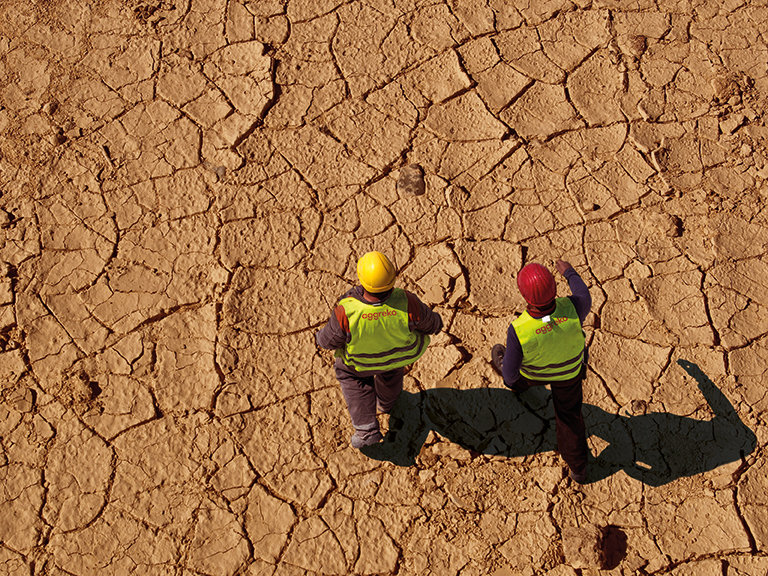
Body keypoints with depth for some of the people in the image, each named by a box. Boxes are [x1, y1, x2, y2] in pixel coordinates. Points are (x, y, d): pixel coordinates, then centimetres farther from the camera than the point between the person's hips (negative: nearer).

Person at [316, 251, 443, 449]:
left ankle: (366, 429, 27)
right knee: (392, 369, 37)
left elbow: (330, 340, -20)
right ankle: (386, 401, 66)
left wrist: (320, 338, 4)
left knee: (349, 373, 32)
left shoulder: (346, 312, -40)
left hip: (362, 359, -1)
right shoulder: (407, 303, -37)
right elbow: (428, 323, -16)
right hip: (404, 353, 2)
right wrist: (436, 323, 8)